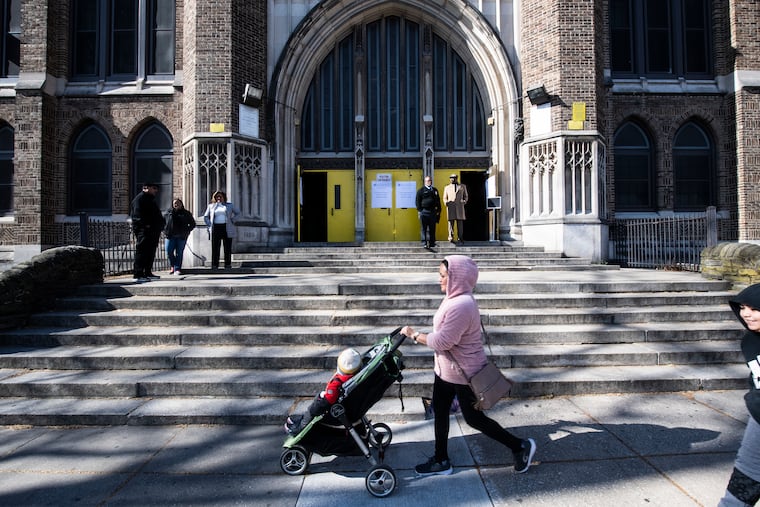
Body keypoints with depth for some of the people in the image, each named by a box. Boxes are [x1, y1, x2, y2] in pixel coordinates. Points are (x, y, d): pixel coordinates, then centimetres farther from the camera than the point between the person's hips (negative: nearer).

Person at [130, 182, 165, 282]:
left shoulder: (150, 199, 26)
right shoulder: (140, 198, -6)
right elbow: (137, 214, -16)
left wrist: (158, 229, 21)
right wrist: (145, 225, -24)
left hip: (152, 231, 11)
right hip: (144, 230, -10)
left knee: (150, 253, 13)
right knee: (142, 252, -12)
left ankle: (148, 273, 21)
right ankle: (138, 275, -12)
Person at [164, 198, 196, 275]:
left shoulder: (186, 213, 8)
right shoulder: (168, 212, 11)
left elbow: (192, 224, 12)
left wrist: (187, 231, 0)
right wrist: (165, 231, 6)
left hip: (181, 237, -1)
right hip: (170, 236, 1)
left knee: (179, 253, -1)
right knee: (169, 252, -4)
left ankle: (177, 269, 5)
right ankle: (172, 266, 19)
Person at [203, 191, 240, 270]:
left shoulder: (229, 205, 11)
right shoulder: (211, 206, 12)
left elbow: (237, 213, 18)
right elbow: (206, 216, 18)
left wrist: (232, 221, 5)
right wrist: (209, 225, 4)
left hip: (227, 229, 0)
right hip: (216, 228, 0)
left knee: (227, 248, 0)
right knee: (215, 248, -3)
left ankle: (227, 265, 5)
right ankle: (214, 265, 0)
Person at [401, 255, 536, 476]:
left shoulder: (462, 305, -30)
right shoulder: (455, 299, 4)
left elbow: (442, 341, -28)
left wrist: (414, 335, -16)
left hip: (463, 373, -10)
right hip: (446, 370, 10)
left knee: (474, 418, 5)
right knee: (439, 411, 15)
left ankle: (520, 446, 23)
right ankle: (441, 461, 30)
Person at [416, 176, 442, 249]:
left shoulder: (435, 190, 16)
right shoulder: (421, 190, 2)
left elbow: (438, 201, 20)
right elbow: (417, 201, 0)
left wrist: (438, 210, 13)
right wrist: (419, 210, -7)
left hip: (433, 212, 5)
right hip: (424, 212, -4)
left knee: (432, 228, 8)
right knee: (424, 228, -4)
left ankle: (432, 243, 14)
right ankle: (424, 243, -3)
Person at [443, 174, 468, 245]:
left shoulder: (462, 186, 17)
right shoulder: (447, 187, 18)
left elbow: (466, 196, 19)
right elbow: (445, 198, 15)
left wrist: (465, 201, -2)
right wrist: (446, 202, -6)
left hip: (459, 207, 0)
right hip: (450, 206, 0)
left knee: (460, 223, -4)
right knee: (451, 222, -6)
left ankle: (460, 239, -1)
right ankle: (451, 238, -5)